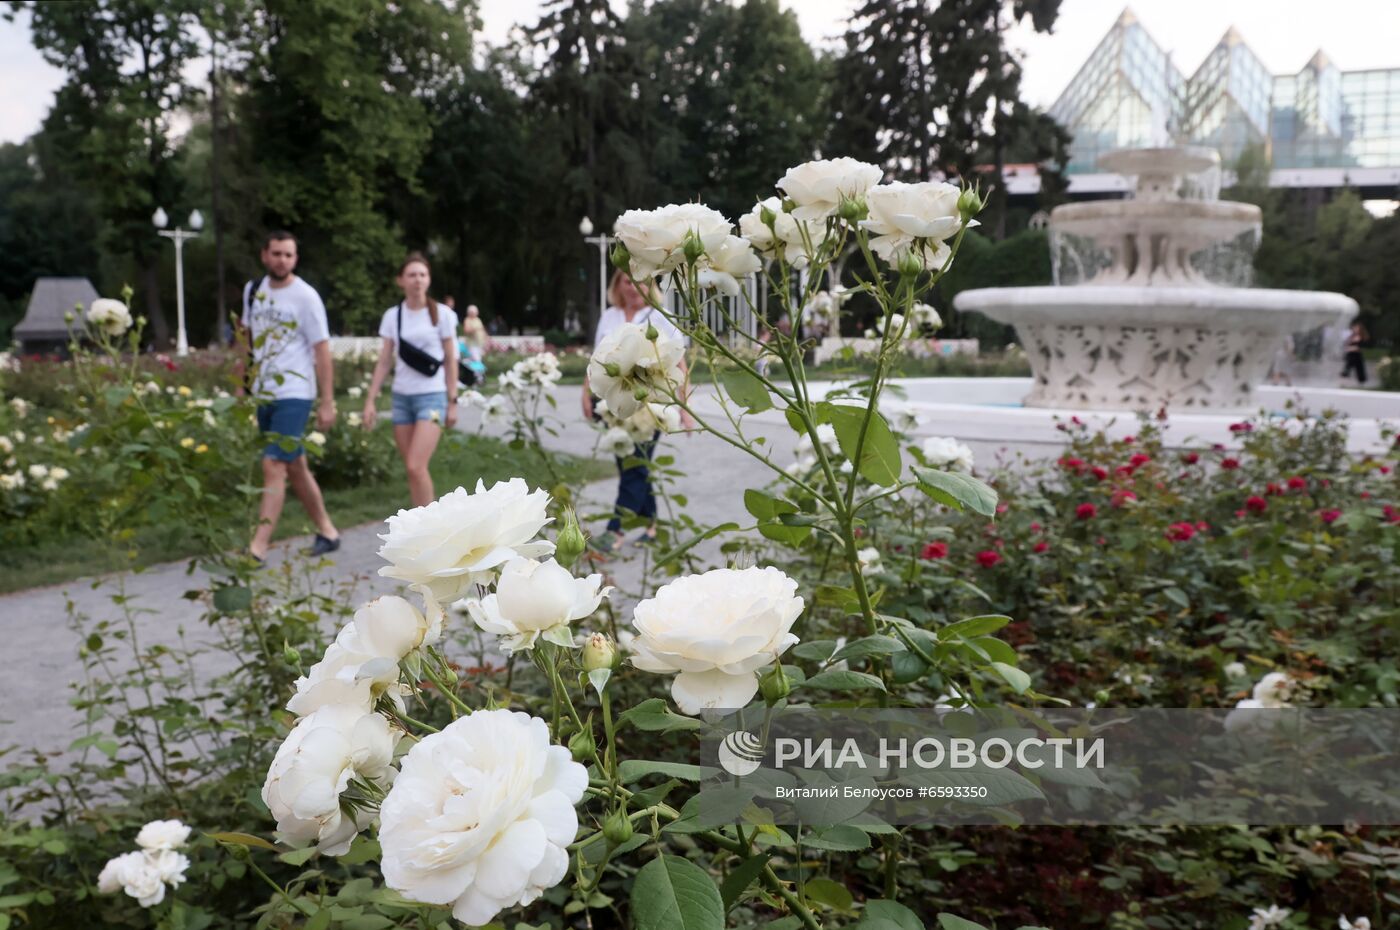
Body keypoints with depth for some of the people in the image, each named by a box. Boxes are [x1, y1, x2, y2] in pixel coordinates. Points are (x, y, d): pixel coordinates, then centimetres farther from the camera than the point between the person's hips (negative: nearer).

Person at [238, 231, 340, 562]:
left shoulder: (305, 297, -10)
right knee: (295, 467, 14)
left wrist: (327, 402, -13)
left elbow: (322, 351, -10)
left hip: (294, 395, -7)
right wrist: (241, 383, 14)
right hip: (263, 395, 7)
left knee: (273, 466, -13)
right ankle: (327, 532, 26)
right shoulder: (253, 289, 7)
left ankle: (258, 548, -13)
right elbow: (248, 337, 17)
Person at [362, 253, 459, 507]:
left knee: (416, 466, -15)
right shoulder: (392, 316, 5)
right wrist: (370, 400, 1)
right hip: (401, 397, 4)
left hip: (432, 397, -4)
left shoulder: (442, 314, -2)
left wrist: (453, 402, -2)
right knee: (412, 469, 5)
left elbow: (450, 361, 1)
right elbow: (384, 362, 7)